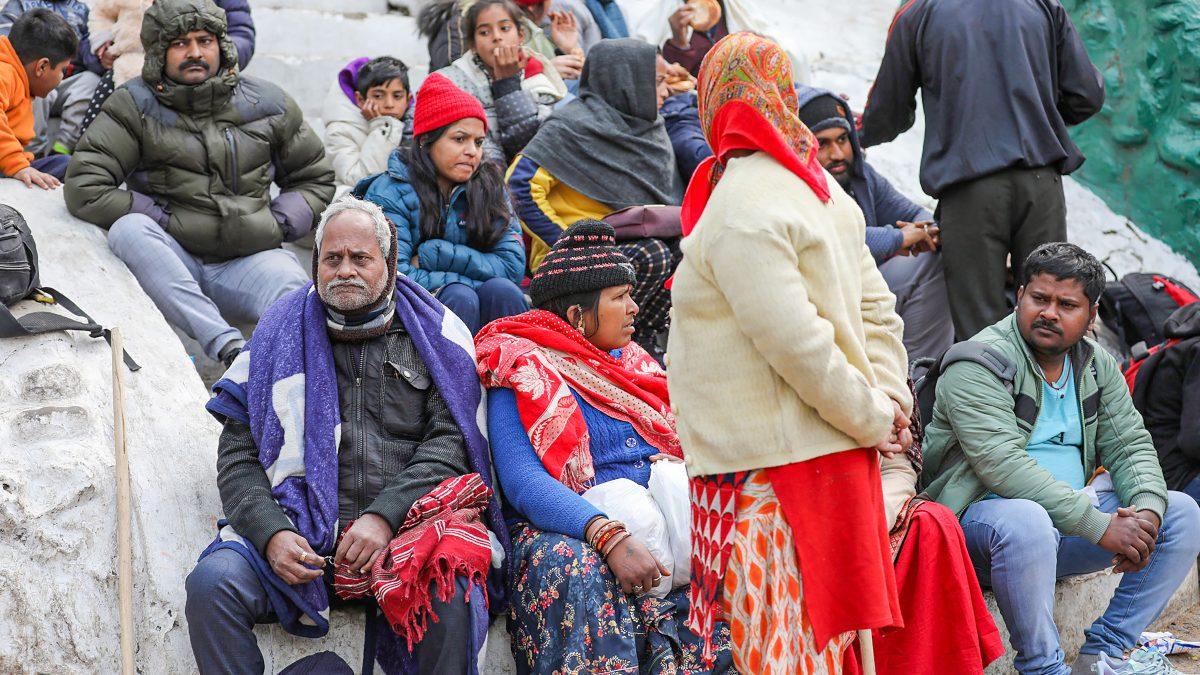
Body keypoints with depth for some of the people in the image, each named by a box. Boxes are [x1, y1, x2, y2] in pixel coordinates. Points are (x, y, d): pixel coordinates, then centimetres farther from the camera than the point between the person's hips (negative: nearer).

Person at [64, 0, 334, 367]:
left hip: (249, 259, 1)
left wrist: (279, 223, 4)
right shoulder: (135, 106, 2)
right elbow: (85, 187, -6)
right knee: (128, 229, -35)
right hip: (173, 260, -1)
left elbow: (314, 178, 24)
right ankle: (228, 346, -46)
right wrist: (165, 219, -9)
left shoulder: (266, 104, 11)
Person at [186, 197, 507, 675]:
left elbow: (450, 441, 2)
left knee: (452, 594, -34)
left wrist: (386, 517, -13)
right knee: (212, 582, -27)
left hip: (405, 530, -1)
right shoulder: (281, 338, 16)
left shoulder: (433, 336, 13)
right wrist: (272, 533, -8)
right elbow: (238, 455, 11)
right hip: (300, 533, 2)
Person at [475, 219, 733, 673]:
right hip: (568, 531, -6)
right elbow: (523, 482, -15)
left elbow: (687, 446, 18)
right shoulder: (522, 373, 0)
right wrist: (609, 536, -29)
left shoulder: (634, 363, 21)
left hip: (662, 522, 6)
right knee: (581, 574, -37)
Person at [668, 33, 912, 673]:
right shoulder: (817, 185, 12)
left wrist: (873, 416, -10)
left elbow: (797, 342, -21)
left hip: (774, 468, -9)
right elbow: (877, 309, 13)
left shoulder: (740, 211, -17)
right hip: (832, 451, 9)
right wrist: (889, 401, 6)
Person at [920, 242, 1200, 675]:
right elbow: (1002, 465, -25)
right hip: (981, 513, -7)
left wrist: (1147, 510, -16)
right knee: (1026, 520, -40)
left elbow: (1130, 444, 8)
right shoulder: (979, 364, -15)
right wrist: (1100, 526, -28)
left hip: (1070, 513, 7)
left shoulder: (1097, 366, 10)